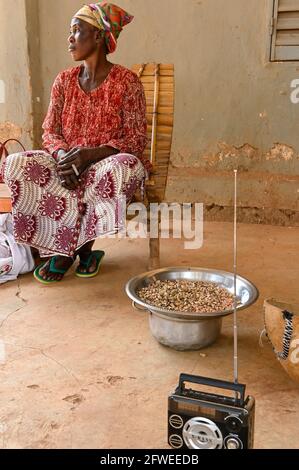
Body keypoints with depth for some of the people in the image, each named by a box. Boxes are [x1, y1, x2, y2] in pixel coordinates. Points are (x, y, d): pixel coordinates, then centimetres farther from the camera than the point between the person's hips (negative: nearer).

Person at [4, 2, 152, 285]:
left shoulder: (127, 82, -5)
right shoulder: (64, 81, 8)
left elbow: (136, 140, -9)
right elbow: (49, 132, 7)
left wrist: (91, 154, -24)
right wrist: (62, 155, -18)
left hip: (106, 164, -3)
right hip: (66, 163, 4)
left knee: (126, 167, -39)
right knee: (16, 165, -23)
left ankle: (62, 248, -17)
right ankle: (82, 247, -15)